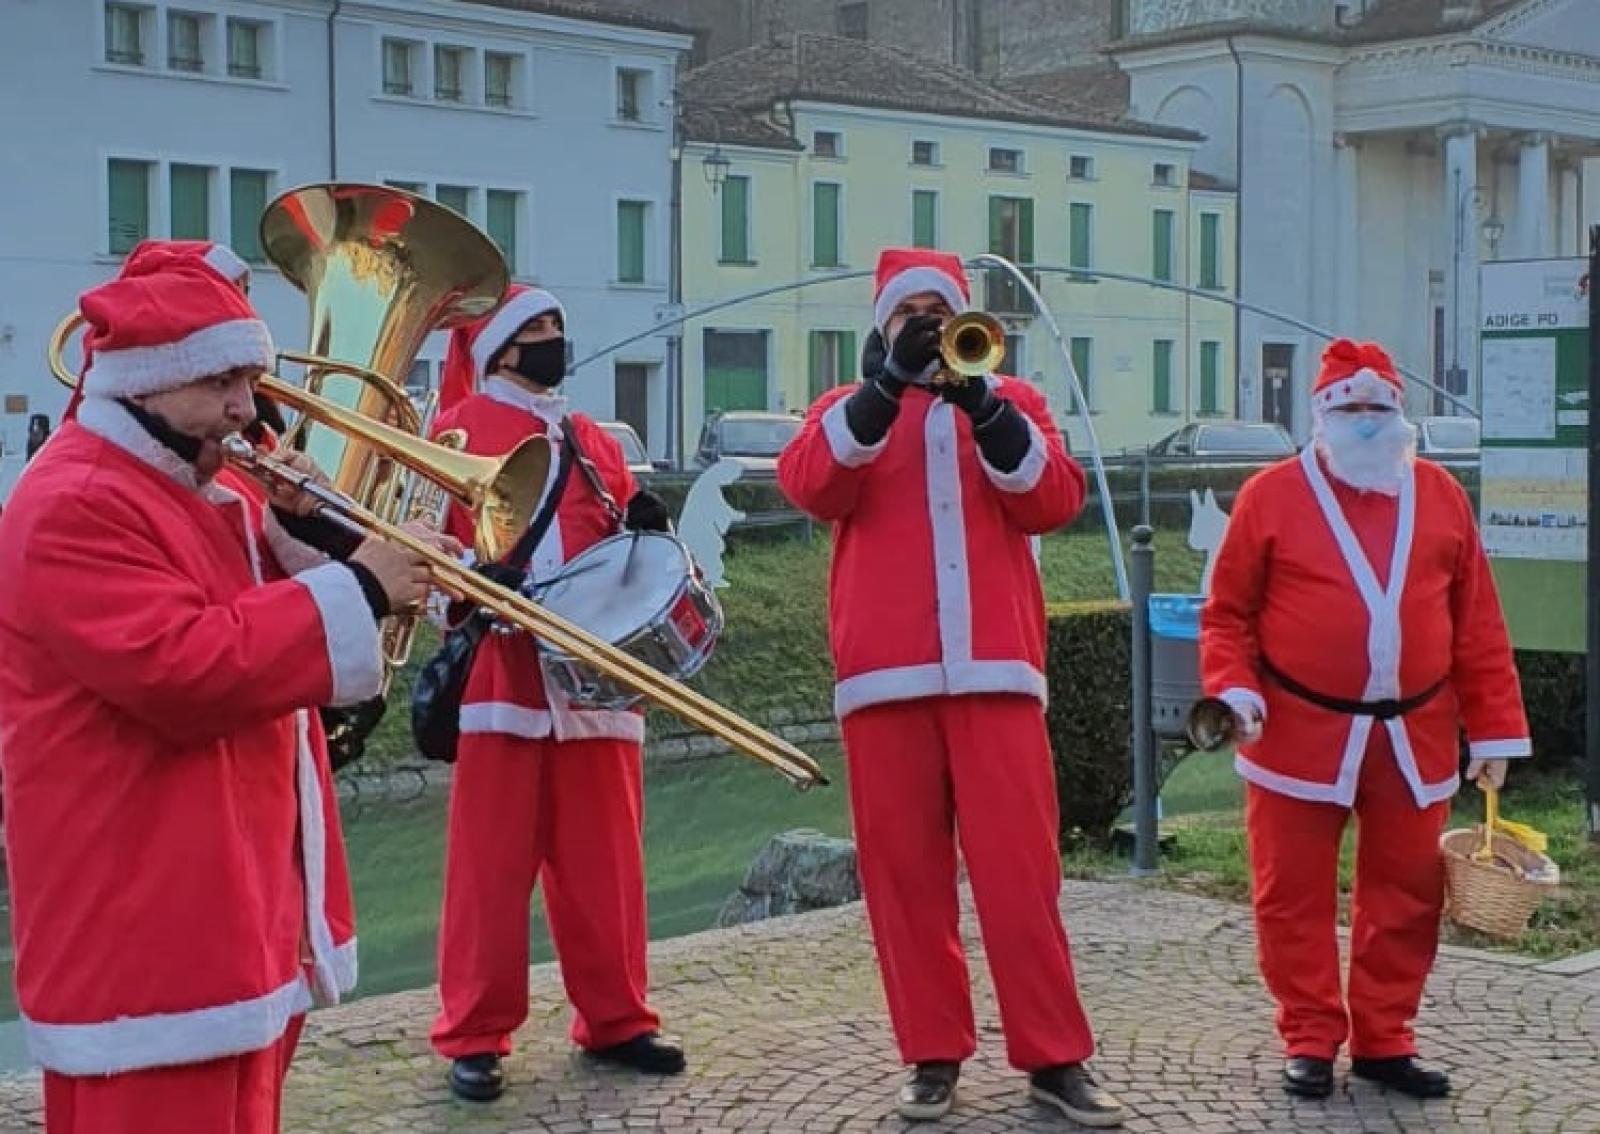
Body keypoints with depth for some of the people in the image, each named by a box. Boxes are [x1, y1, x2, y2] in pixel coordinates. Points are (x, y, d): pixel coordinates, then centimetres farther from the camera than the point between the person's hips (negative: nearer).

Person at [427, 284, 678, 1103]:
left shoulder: (594, 442, 20)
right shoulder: (457, 428, 3)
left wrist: (642, 528, 1)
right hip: (504, 675, -5)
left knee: (604, 858, 7)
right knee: (493, 860, -3)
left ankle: (615, 1019, 17)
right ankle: (475, 1037, 5)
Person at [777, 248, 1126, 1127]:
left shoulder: (1009, 400, 16)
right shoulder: (848, 408, 15)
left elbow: (1055, 501, -1)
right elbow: (810, 487, -7)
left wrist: (984, 406, -13)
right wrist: (883, 386, -16)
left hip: (993, 665, 0)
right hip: (886, 670, 1)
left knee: (1018, 867, -4)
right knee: (903, 869, 2)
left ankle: (1053, 1057, 2)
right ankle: (932, 1053, 10)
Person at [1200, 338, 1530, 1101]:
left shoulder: (1440, 495, 6)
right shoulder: (1271, 496, -1)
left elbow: (1477, 624, 7)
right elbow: (1227, 613, 0)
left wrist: (1495, 727, 5)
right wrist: (1234, 689, -16)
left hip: (1414, 737, 3)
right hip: (1300, 735, -2)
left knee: (1406, 895, 10)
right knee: (1295, 896, 4)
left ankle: (1383, 1041, 23)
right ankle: (1310, 1040, 18)